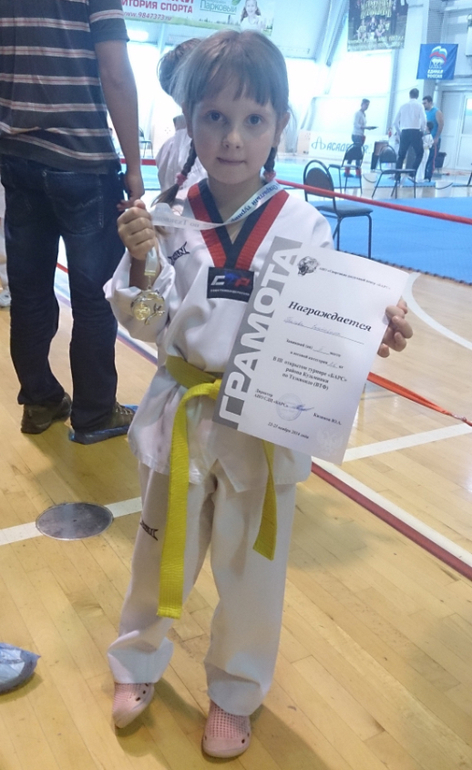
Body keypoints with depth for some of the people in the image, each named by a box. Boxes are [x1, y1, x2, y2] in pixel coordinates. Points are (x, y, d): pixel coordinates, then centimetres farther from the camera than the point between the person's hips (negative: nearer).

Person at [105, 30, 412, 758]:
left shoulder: (304, 225, -10)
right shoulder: (167, 217, -6)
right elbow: (144, 323, -1)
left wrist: (375, 333, -24)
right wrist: (141, 262, -19)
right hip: (181, 414, 2)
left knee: (251, 566, 16)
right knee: (162, 550, 21)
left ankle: (235, 694, 44)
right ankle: (138, 662, 50)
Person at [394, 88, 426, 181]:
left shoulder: (403, 105, 12)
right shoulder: (419, 105, 3)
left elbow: (396, 122, 10)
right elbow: (423, 120, -7)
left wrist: (399, 132, 21)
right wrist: (422, 131, 9)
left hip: (404, 132, 3)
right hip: (415, 132, -3)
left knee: (401, 155, 10)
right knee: (419, 154, 9)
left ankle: (397, 177, 4)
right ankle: (412, 174, -7)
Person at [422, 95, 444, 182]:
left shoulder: (437, 112, -5)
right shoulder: (424, 112, 15)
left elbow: (441, 125, -12)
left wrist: (436, 138, -18)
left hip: (434, 140, -7)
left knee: (431, 159, -7)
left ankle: (428, 178, -8)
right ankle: (423, 176, 6)